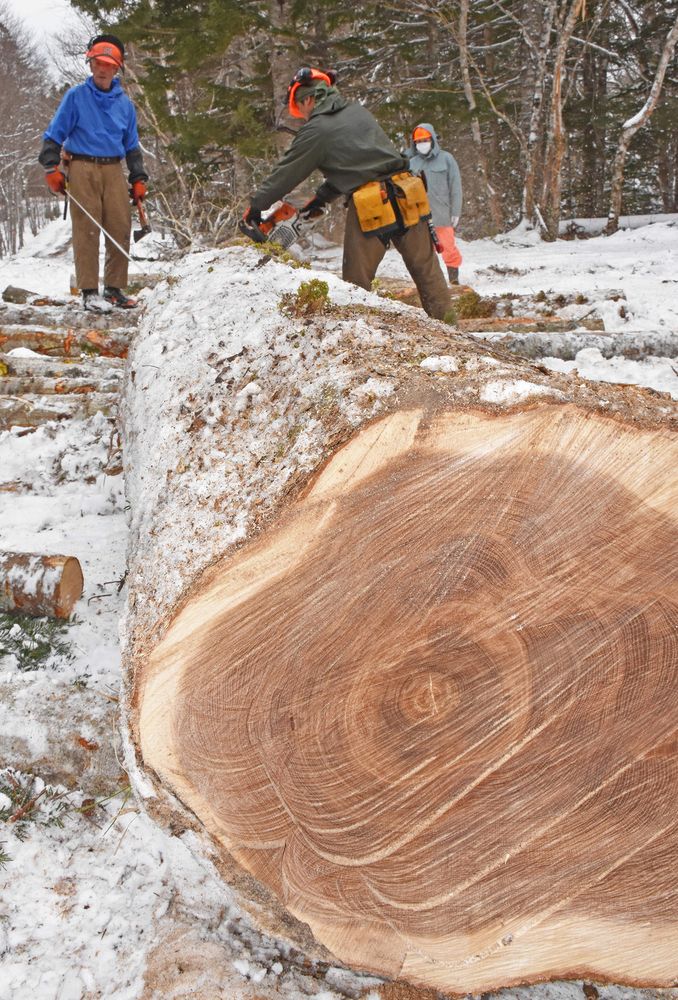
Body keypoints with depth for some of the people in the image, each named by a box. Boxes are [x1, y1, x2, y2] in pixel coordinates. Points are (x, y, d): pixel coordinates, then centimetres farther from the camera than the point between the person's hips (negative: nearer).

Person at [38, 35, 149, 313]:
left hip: (113, 169, 4)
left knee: (121, 229, -2)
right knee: (87, 230, -8)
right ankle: (89, 292, -6)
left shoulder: (124, 103, 14)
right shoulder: (76, 96, 3)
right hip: (82, 168, -4)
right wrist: (52, 168, -7)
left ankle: (114, 288, 8)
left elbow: (132, 145, 20)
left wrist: (138, 178, 13)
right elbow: (54, 134, 3)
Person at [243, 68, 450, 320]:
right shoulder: (359, 112, 18)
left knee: (356, 283, 7)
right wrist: (322, 197, 29)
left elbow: (285, 174, 6)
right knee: (427, 271, 10)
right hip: (406, 195, 6)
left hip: (368, 208, -6)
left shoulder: (315, 131, -1)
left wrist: (256, 206, 19)